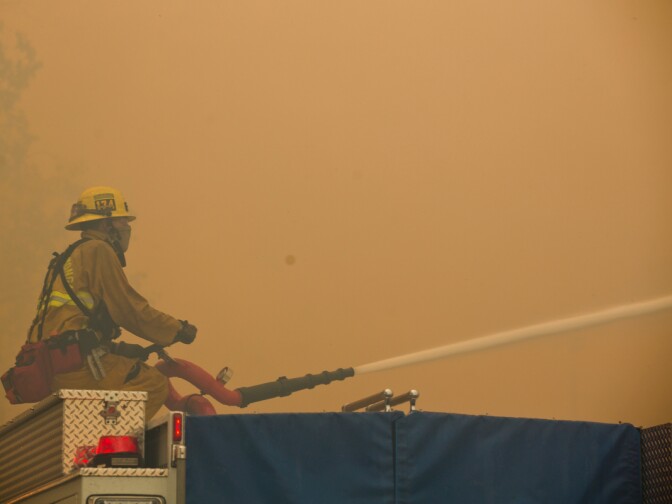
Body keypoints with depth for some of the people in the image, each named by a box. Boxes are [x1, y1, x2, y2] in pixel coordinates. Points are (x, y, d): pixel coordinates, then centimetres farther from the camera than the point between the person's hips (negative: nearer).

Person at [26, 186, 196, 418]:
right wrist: (179, 330, 5)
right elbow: (130, 310, -7)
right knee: (155, 385, -13)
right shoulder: (98, 251, -3)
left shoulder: (69, 257, 27)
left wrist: (120, 349, 19)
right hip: (77, 363, -10)